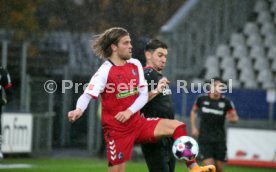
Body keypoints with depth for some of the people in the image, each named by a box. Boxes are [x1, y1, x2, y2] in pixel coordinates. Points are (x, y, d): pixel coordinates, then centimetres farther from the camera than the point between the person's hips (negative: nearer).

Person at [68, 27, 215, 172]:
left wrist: (130, 111, -15)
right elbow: (87, 95, -24)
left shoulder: (135, 65, 5)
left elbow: (144, 95, 4)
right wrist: (79, 110, -47)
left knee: (177, 126, -9)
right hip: (116, 129, -6)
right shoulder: (105, 71, -14)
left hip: (137, 123, 6)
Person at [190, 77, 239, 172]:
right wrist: (193, 127, 9)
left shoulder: (226, 102, -4)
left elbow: (235, 118, 1)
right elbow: (194, 111, 17)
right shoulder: (202, 99, -2)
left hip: (219, 138, 1)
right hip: (204, 138, -1)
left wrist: (231, 118, -23)